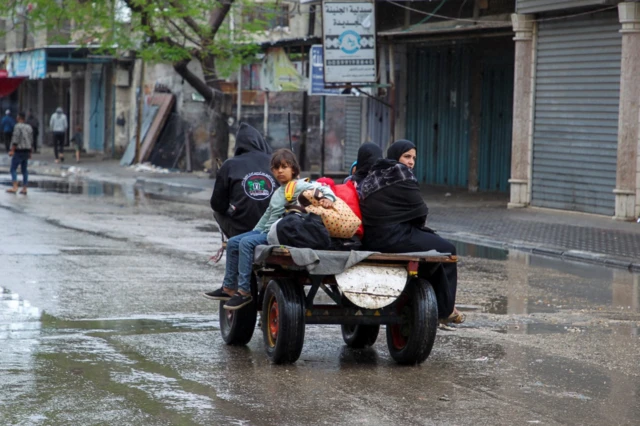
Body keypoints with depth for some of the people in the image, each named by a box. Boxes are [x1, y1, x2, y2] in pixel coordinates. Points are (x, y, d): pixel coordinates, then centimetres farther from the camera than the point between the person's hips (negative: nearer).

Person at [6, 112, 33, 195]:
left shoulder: (18, 127, -11)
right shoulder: (29, 127, 11)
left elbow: (16, 139, -18)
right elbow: (31, 141, 14)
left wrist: (12, 150, -18)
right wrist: (30, 152, 20)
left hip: (19, 151, -7)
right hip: (26, 151, 7)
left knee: (13, 169, -4)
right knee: (24, 170, 10)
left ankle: (15, 187, -17)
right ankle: (24, 189, 8)